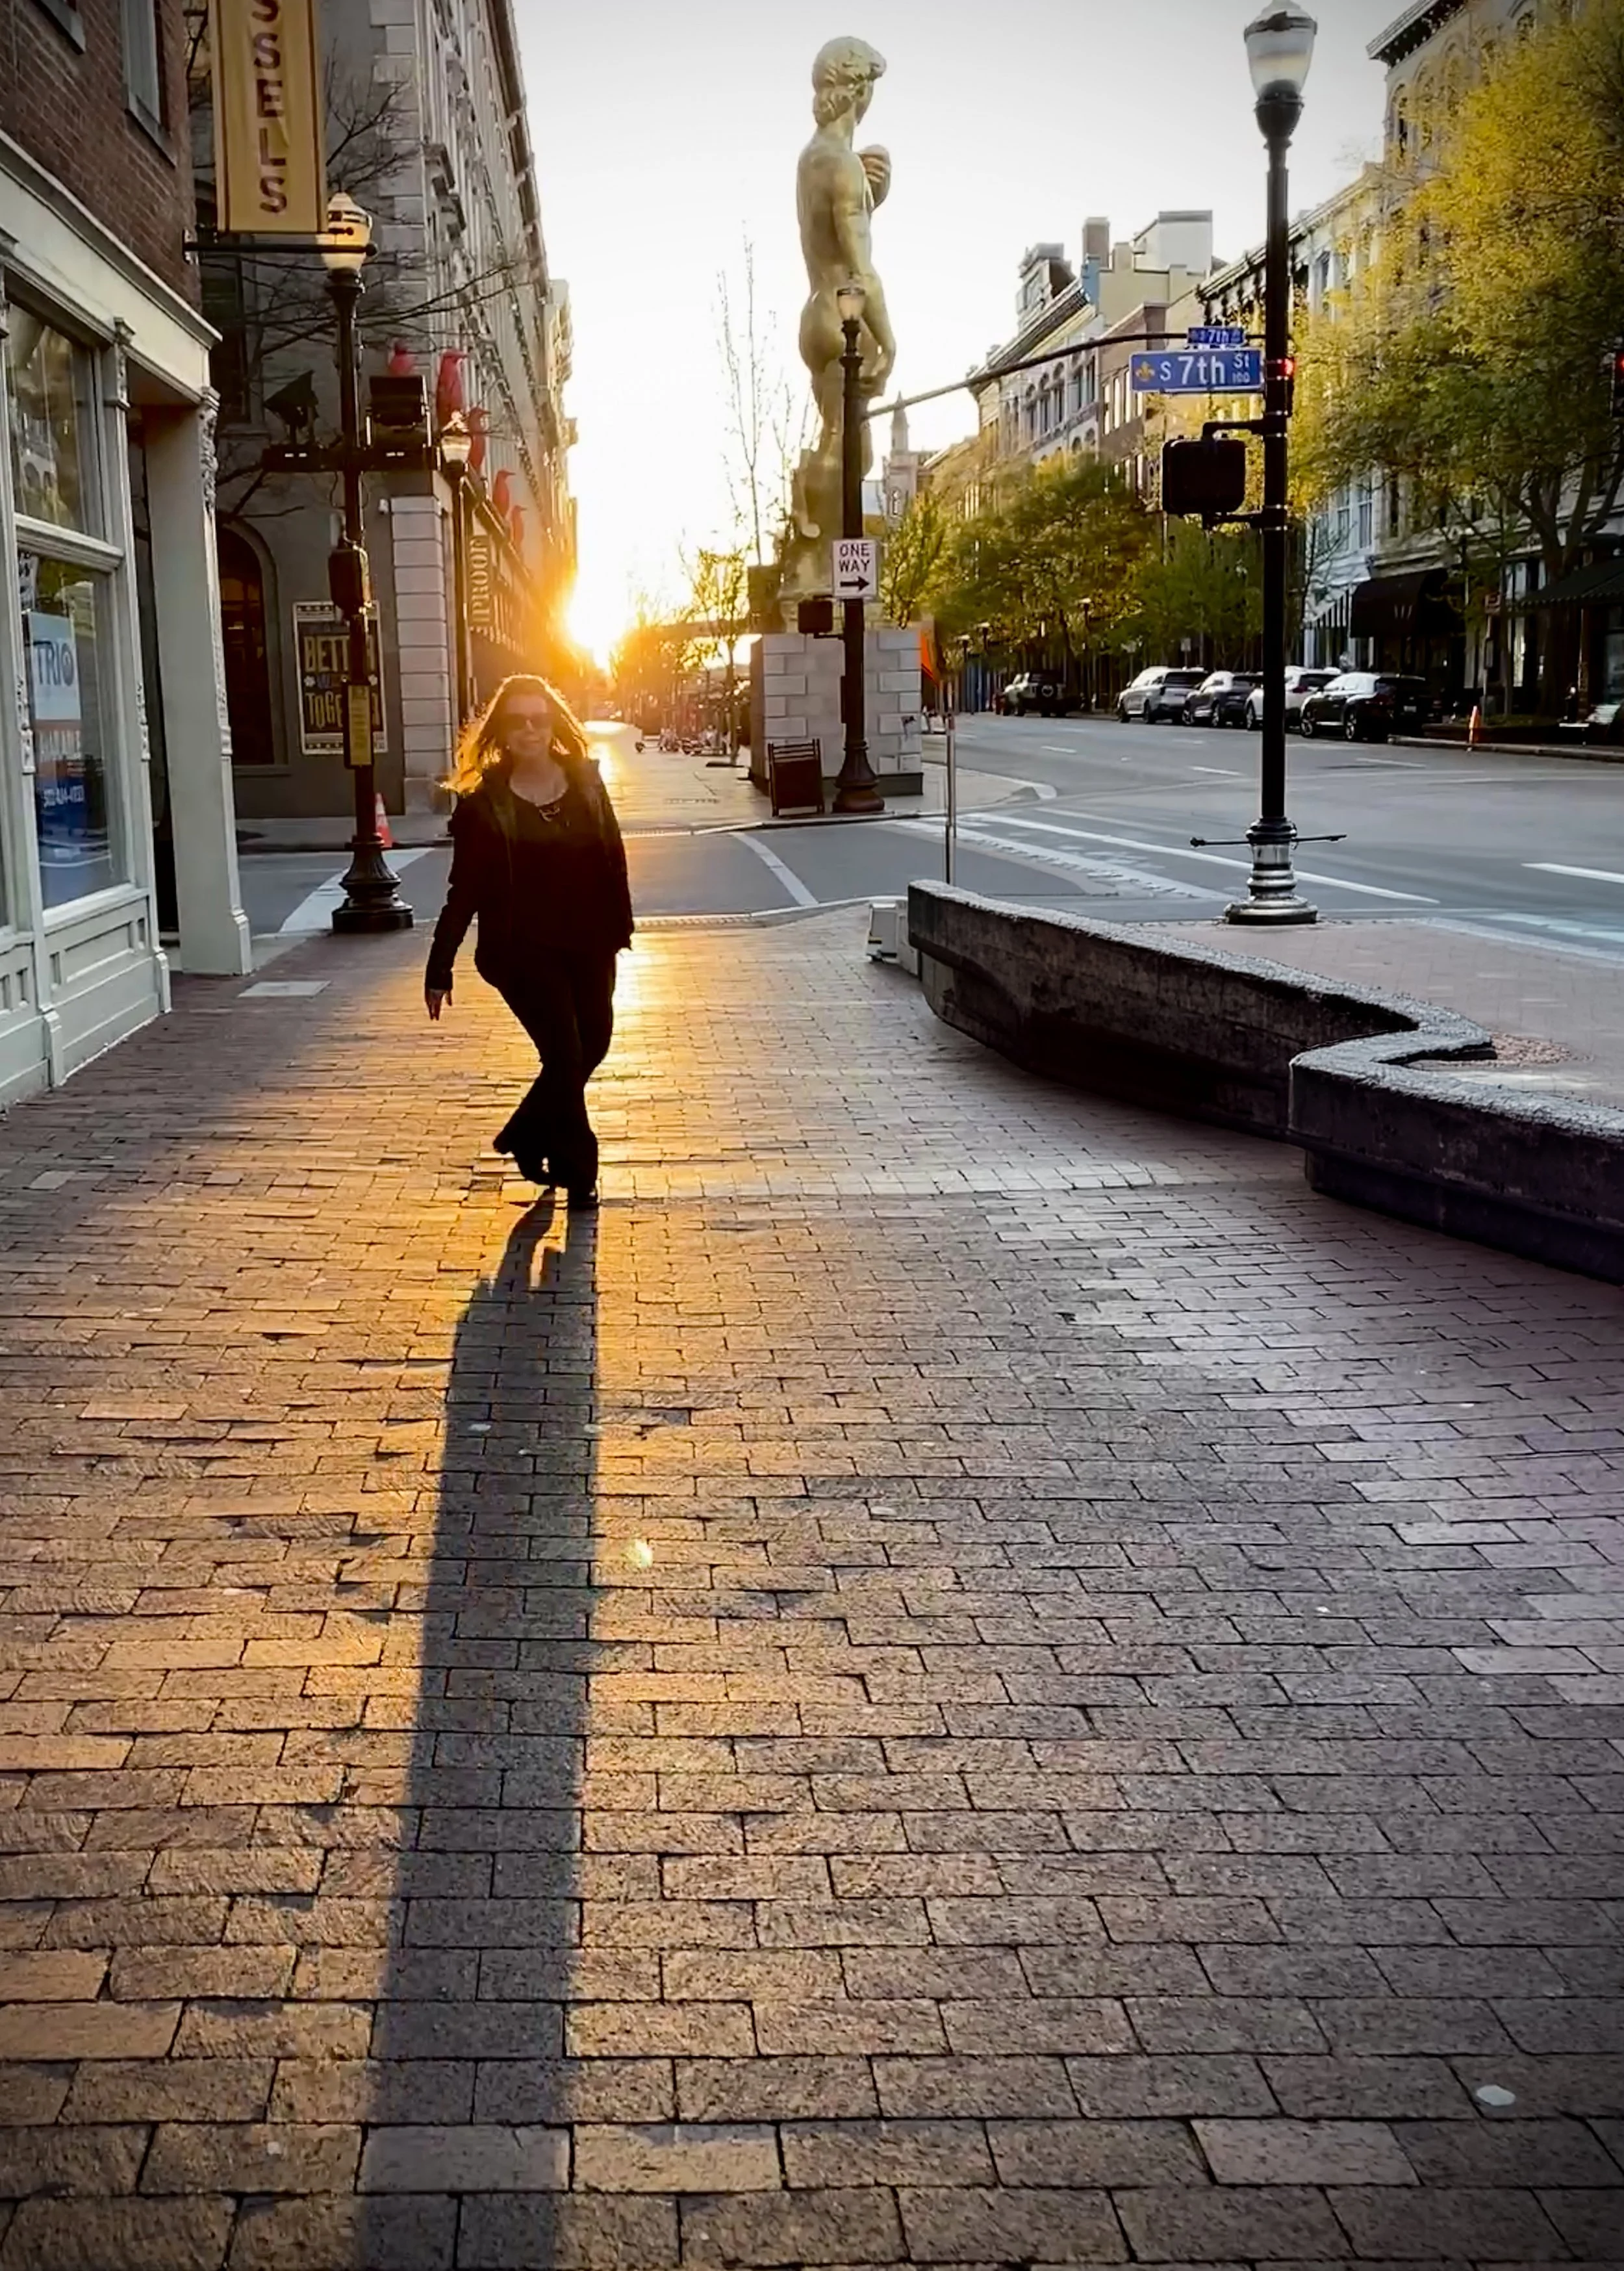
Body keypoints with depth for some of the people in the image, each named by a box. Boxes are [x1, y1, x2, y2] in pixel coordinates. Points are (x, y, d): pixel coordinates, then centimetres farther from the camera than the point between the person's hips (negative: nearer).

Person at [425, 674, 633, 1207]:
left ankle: (525, 1138, 34)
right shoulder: (484, 802, -8)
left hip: (586, 945, 5)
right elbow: (464, 892, -6)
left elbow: (613, 861, 7)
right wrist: (439, 968, -6)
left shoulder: (585, 782, 1)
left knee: (592, 1045, 11)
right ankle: (578, 1172, 11)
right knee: (566, 1054, -7)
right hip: (523, 949, -4)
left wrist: (619, 930, 3)